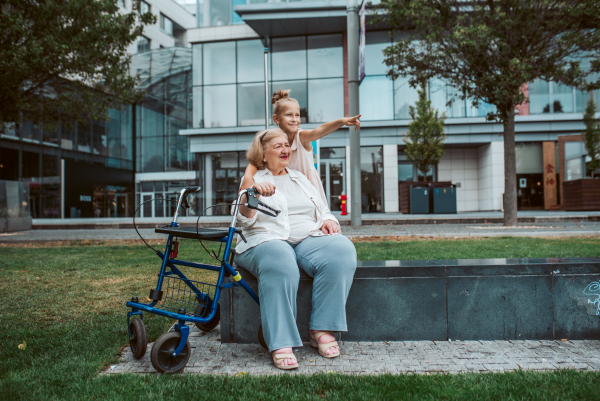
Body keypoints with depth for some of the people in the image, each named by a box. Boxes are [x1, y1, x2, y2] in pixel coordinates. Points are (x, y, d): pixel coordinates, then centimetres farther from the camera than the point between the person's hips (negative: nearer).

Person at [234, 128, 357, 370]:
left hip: (309, 239, 4)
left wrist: (327, 221, 4)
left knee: (342, 250, -28)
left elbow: (323, 211, 29)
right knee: (280, 264, -40)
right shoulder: (253, 181, 13)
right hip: (269, 240, -4)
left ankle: (322, 330, -21)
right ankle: (281, 344, -35)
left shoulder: (300, 179, 28)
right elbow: (245, 222, -3)